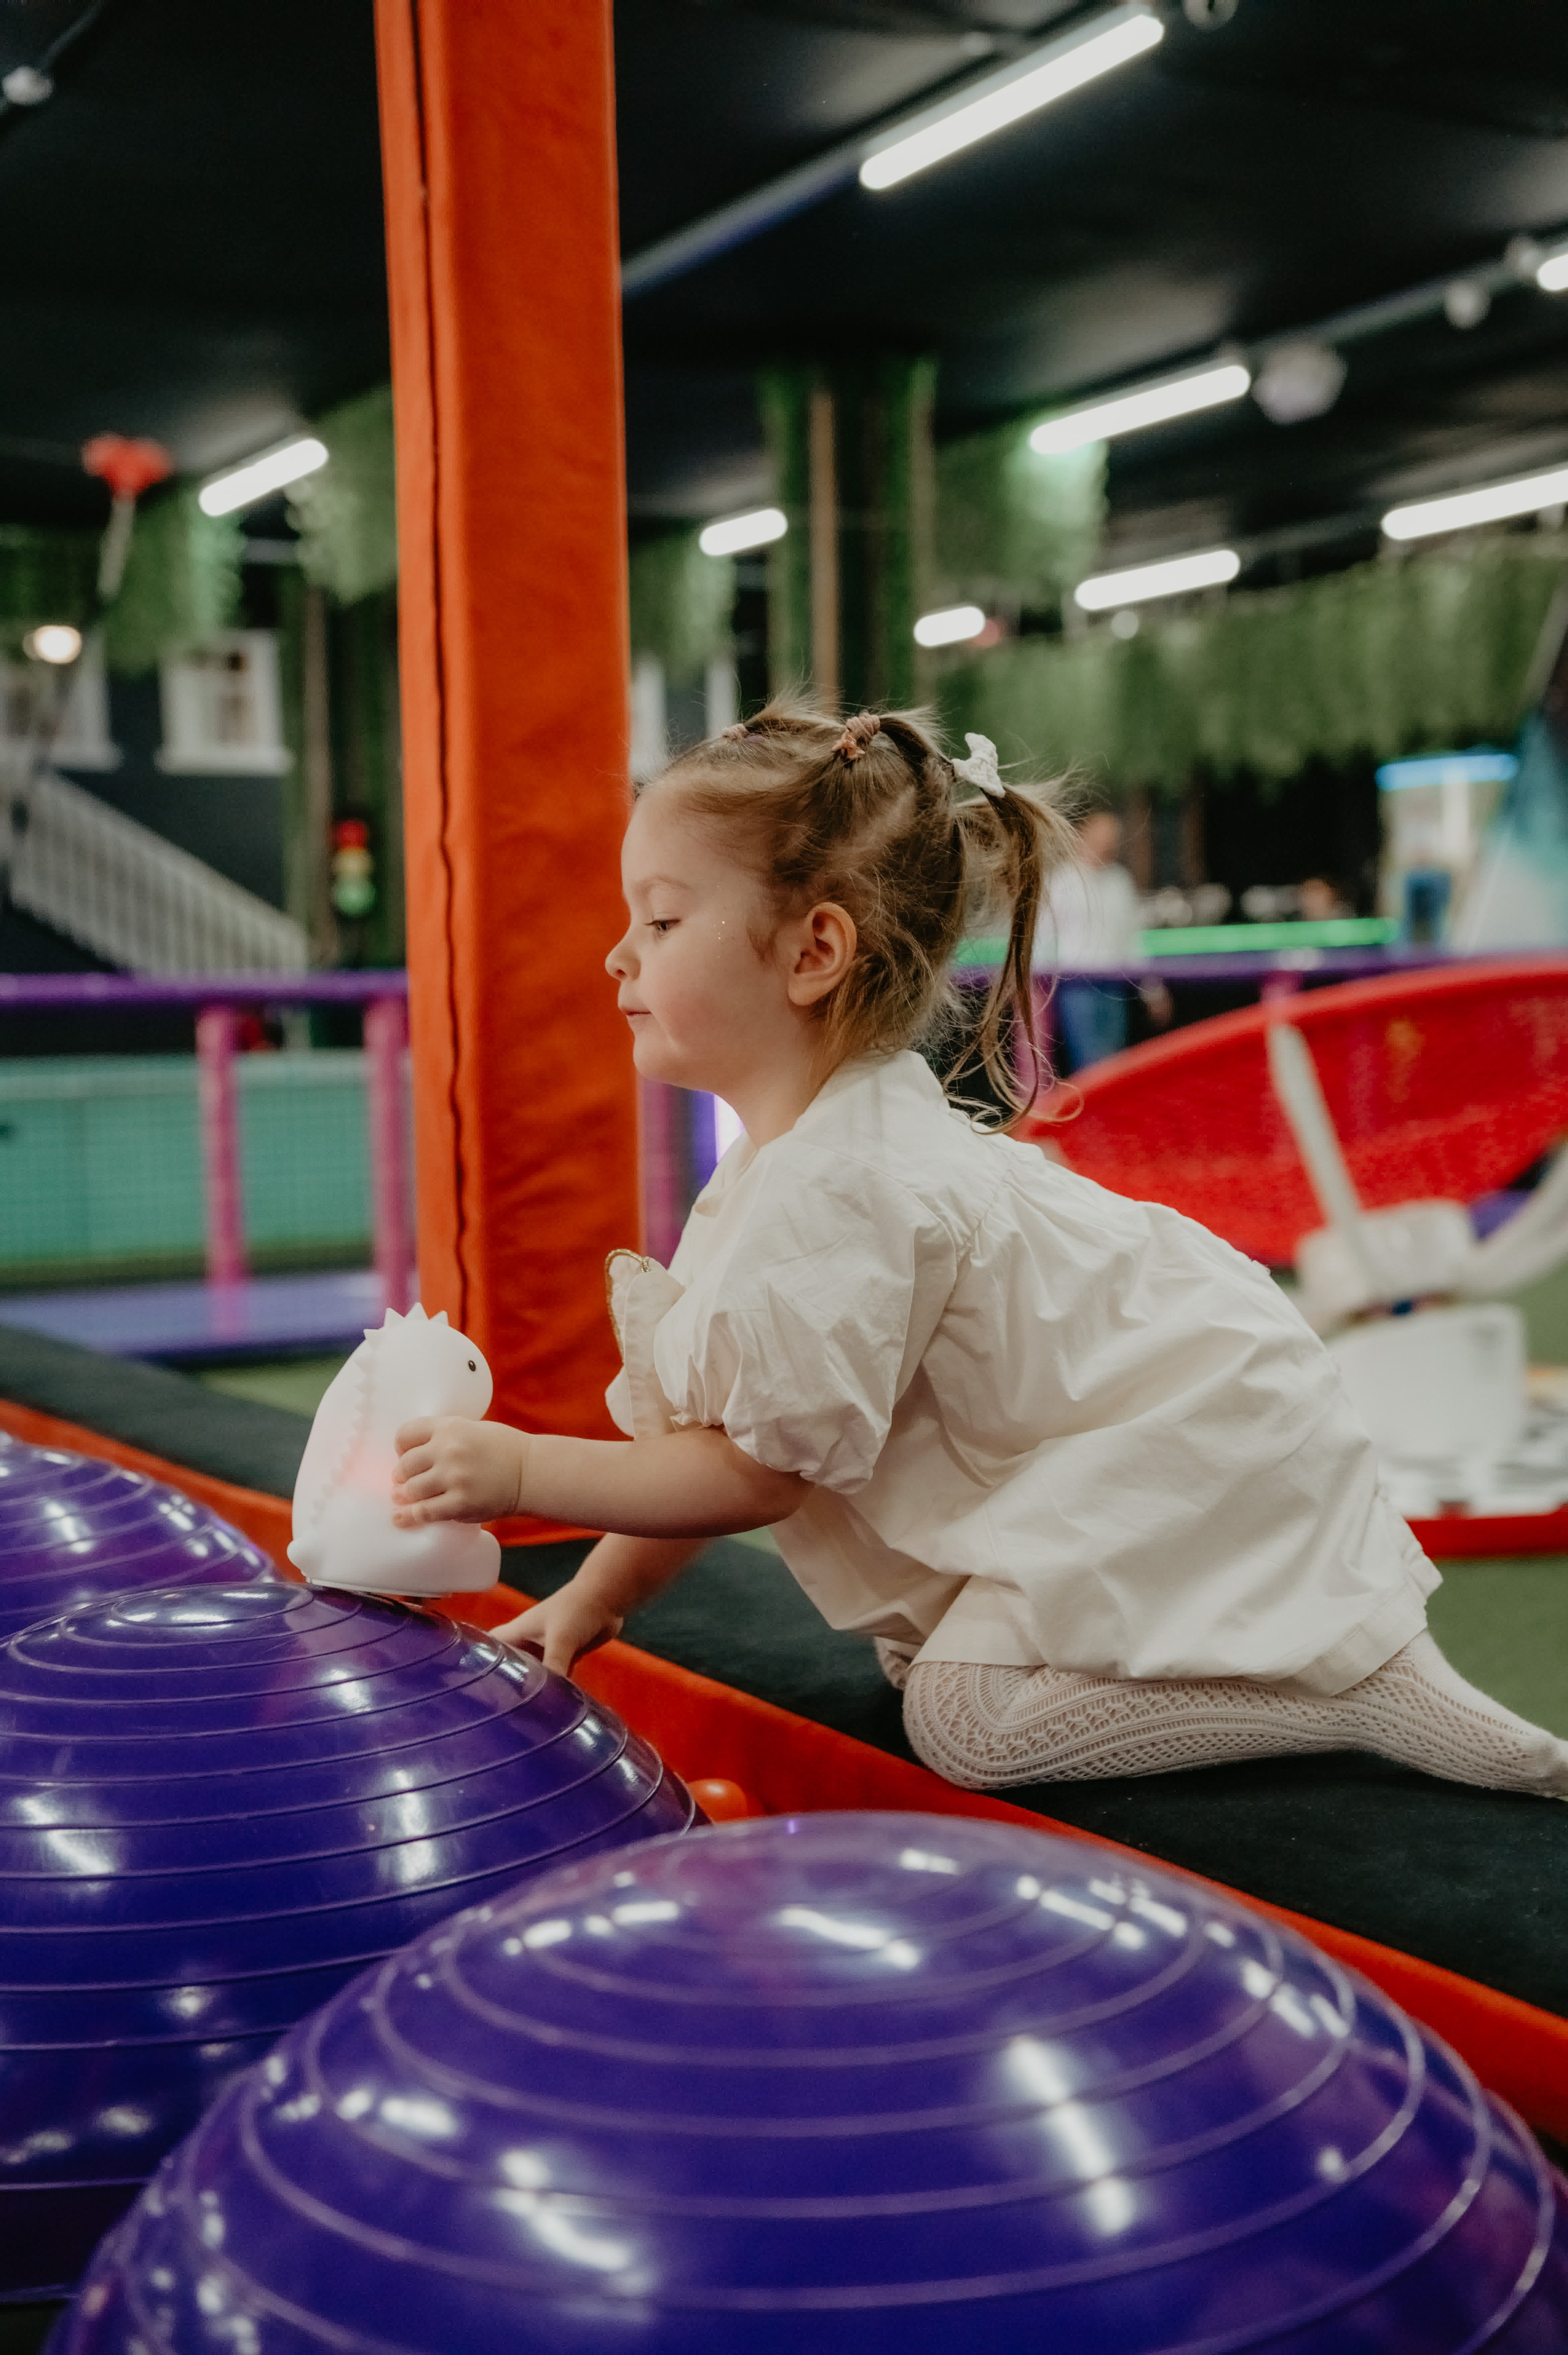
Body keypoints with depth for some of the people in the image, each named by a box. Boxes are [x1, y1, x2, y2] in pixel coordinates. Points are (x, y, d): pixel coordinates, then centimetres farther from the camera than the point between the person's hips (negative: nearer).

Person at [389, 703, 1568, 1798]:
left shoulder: (834, 1192, -28)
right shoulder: (797, 1147, 5)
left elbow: (759, 1469, -19)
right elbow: (725, 1429, 8)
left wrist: (523, 1468, -17)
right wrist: (598, 1594, 4)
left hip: (1193, 1448, -10)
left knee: (968, 1717, -16)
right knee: (914, 1651, 16)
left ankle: (1368, 1682, -10)